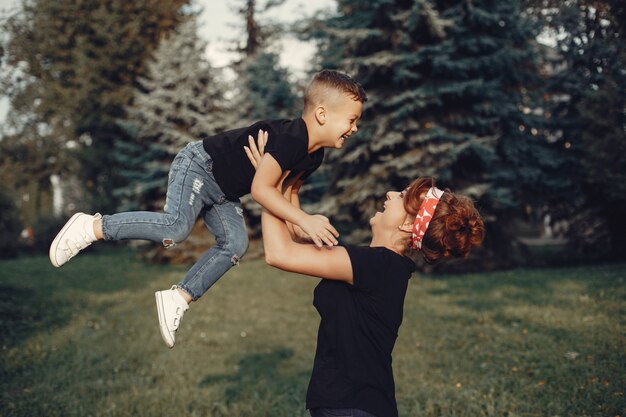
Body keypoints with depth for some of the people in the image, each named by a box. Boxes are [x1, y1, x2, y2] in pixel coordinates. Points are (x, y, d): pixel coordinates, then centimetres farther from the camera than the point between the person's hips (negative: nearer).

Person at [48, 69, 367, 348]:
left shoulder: (313, 156, 3)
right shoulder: (291, 137, -29)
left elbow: (285, 189, 16)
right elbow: (260, 188, -36)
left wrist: (299, 228, 3)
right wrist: (304, 220, -36)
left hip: (223, 192, 10)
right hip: (199, 165, -9)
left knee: (235, 244, -6)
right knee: (176, 227, -27)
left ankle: (179, 297, 1)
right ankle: (92, 227, -12)